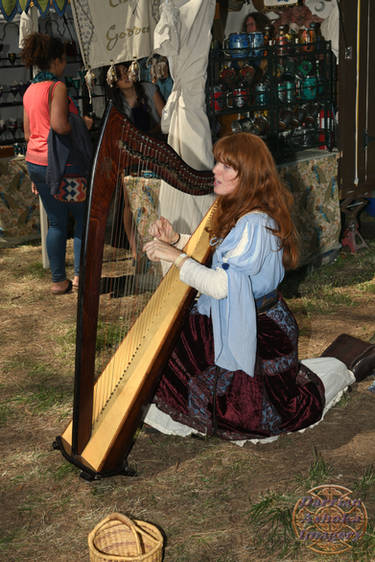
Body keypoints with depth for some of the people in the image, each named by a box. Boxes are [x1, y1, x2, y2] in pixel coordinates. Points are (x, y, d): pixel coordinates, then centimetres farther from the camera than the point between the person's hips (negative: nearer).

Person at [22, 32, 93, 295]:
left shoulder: (30, 90, 12)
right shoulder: (57, 87, -12)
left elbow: (28, 133, 15)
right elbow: (60, 126, -25)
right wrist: (83, 123, -6)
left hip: (35, 162, 8)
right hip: (61, 163, -8)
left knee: (56, 222, 13)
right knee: (84, 216, 7)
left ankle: (58, 280, 15)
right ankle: (80, 274, 7)